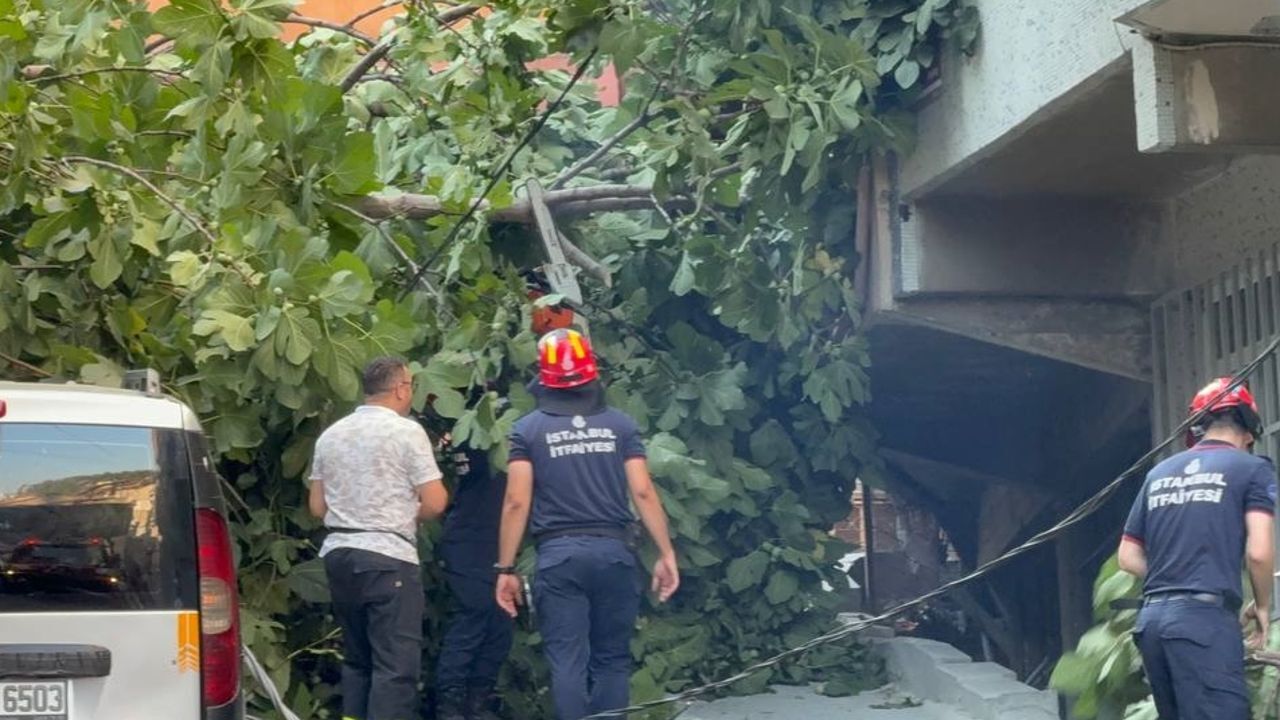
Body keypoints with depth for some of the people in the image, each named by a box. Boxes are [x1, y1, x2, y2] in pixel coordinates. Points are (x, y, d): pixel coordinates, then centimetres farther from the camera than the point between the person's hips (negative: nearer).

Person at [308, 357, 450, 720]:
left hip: (339, 553, 7)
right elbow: (435, 502, -9)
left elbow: (317, 506, 16)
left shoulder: (330, 435, 12)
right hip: (388, 556, -7)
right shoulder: (407, 431, -7)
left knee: (356, 658, 16)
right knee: (395, 665, -7)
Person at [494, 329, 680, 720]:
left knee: (568, 663, 1)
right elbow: (643, 492, 1)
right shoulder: (620, 424, 6)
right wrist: (666, 553, 5)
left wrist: (506, 569, 1)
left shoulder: (528, 429, 1)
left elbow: (516, 503, -3)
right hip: (614, 552, 2)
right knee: (611, 660, 10)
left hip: (559, 555, -1)